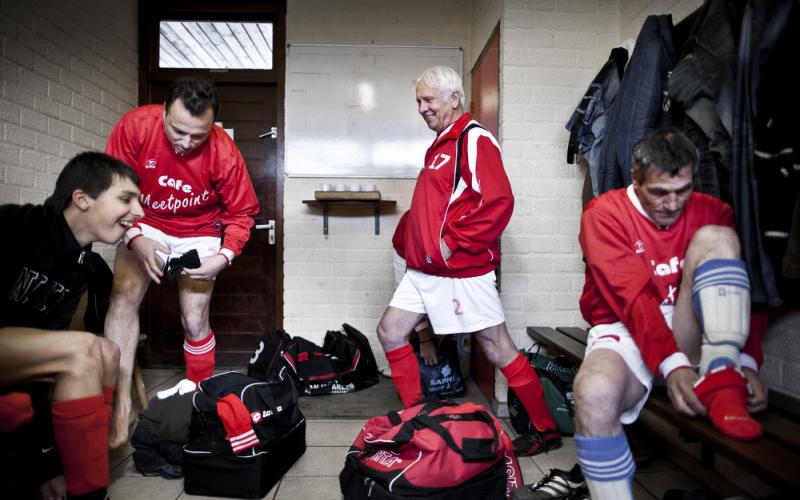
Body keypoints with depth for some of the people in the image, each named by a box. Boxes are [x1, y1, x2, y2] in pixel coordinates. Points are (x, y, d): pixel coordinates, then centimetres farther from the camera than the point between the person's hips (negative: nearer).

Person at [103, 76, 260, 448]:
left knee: (194, 320, -6)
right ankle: (121, 403, -8)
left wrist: (225, 256, -29)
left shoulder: (224, 154, -26)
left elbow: (242, 212, -13)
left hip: (198, 233, -1)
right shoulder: (135, 126, -24)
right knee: (124, 297, -18)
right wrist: (136, 238, -30)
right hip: (145, 225, 2)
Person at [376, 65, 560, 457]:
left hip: (463, 270, -9)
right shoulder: (439, 146, 18)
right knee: (390, 332, 9)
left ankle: (546, 430, 19)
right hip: (424, 270, 10)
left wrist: (453, 243, -20)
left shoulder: (474, 140, -11)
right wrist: (415, 241, 15)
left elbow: (498, 202, -23)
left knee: (497, 349, 1)